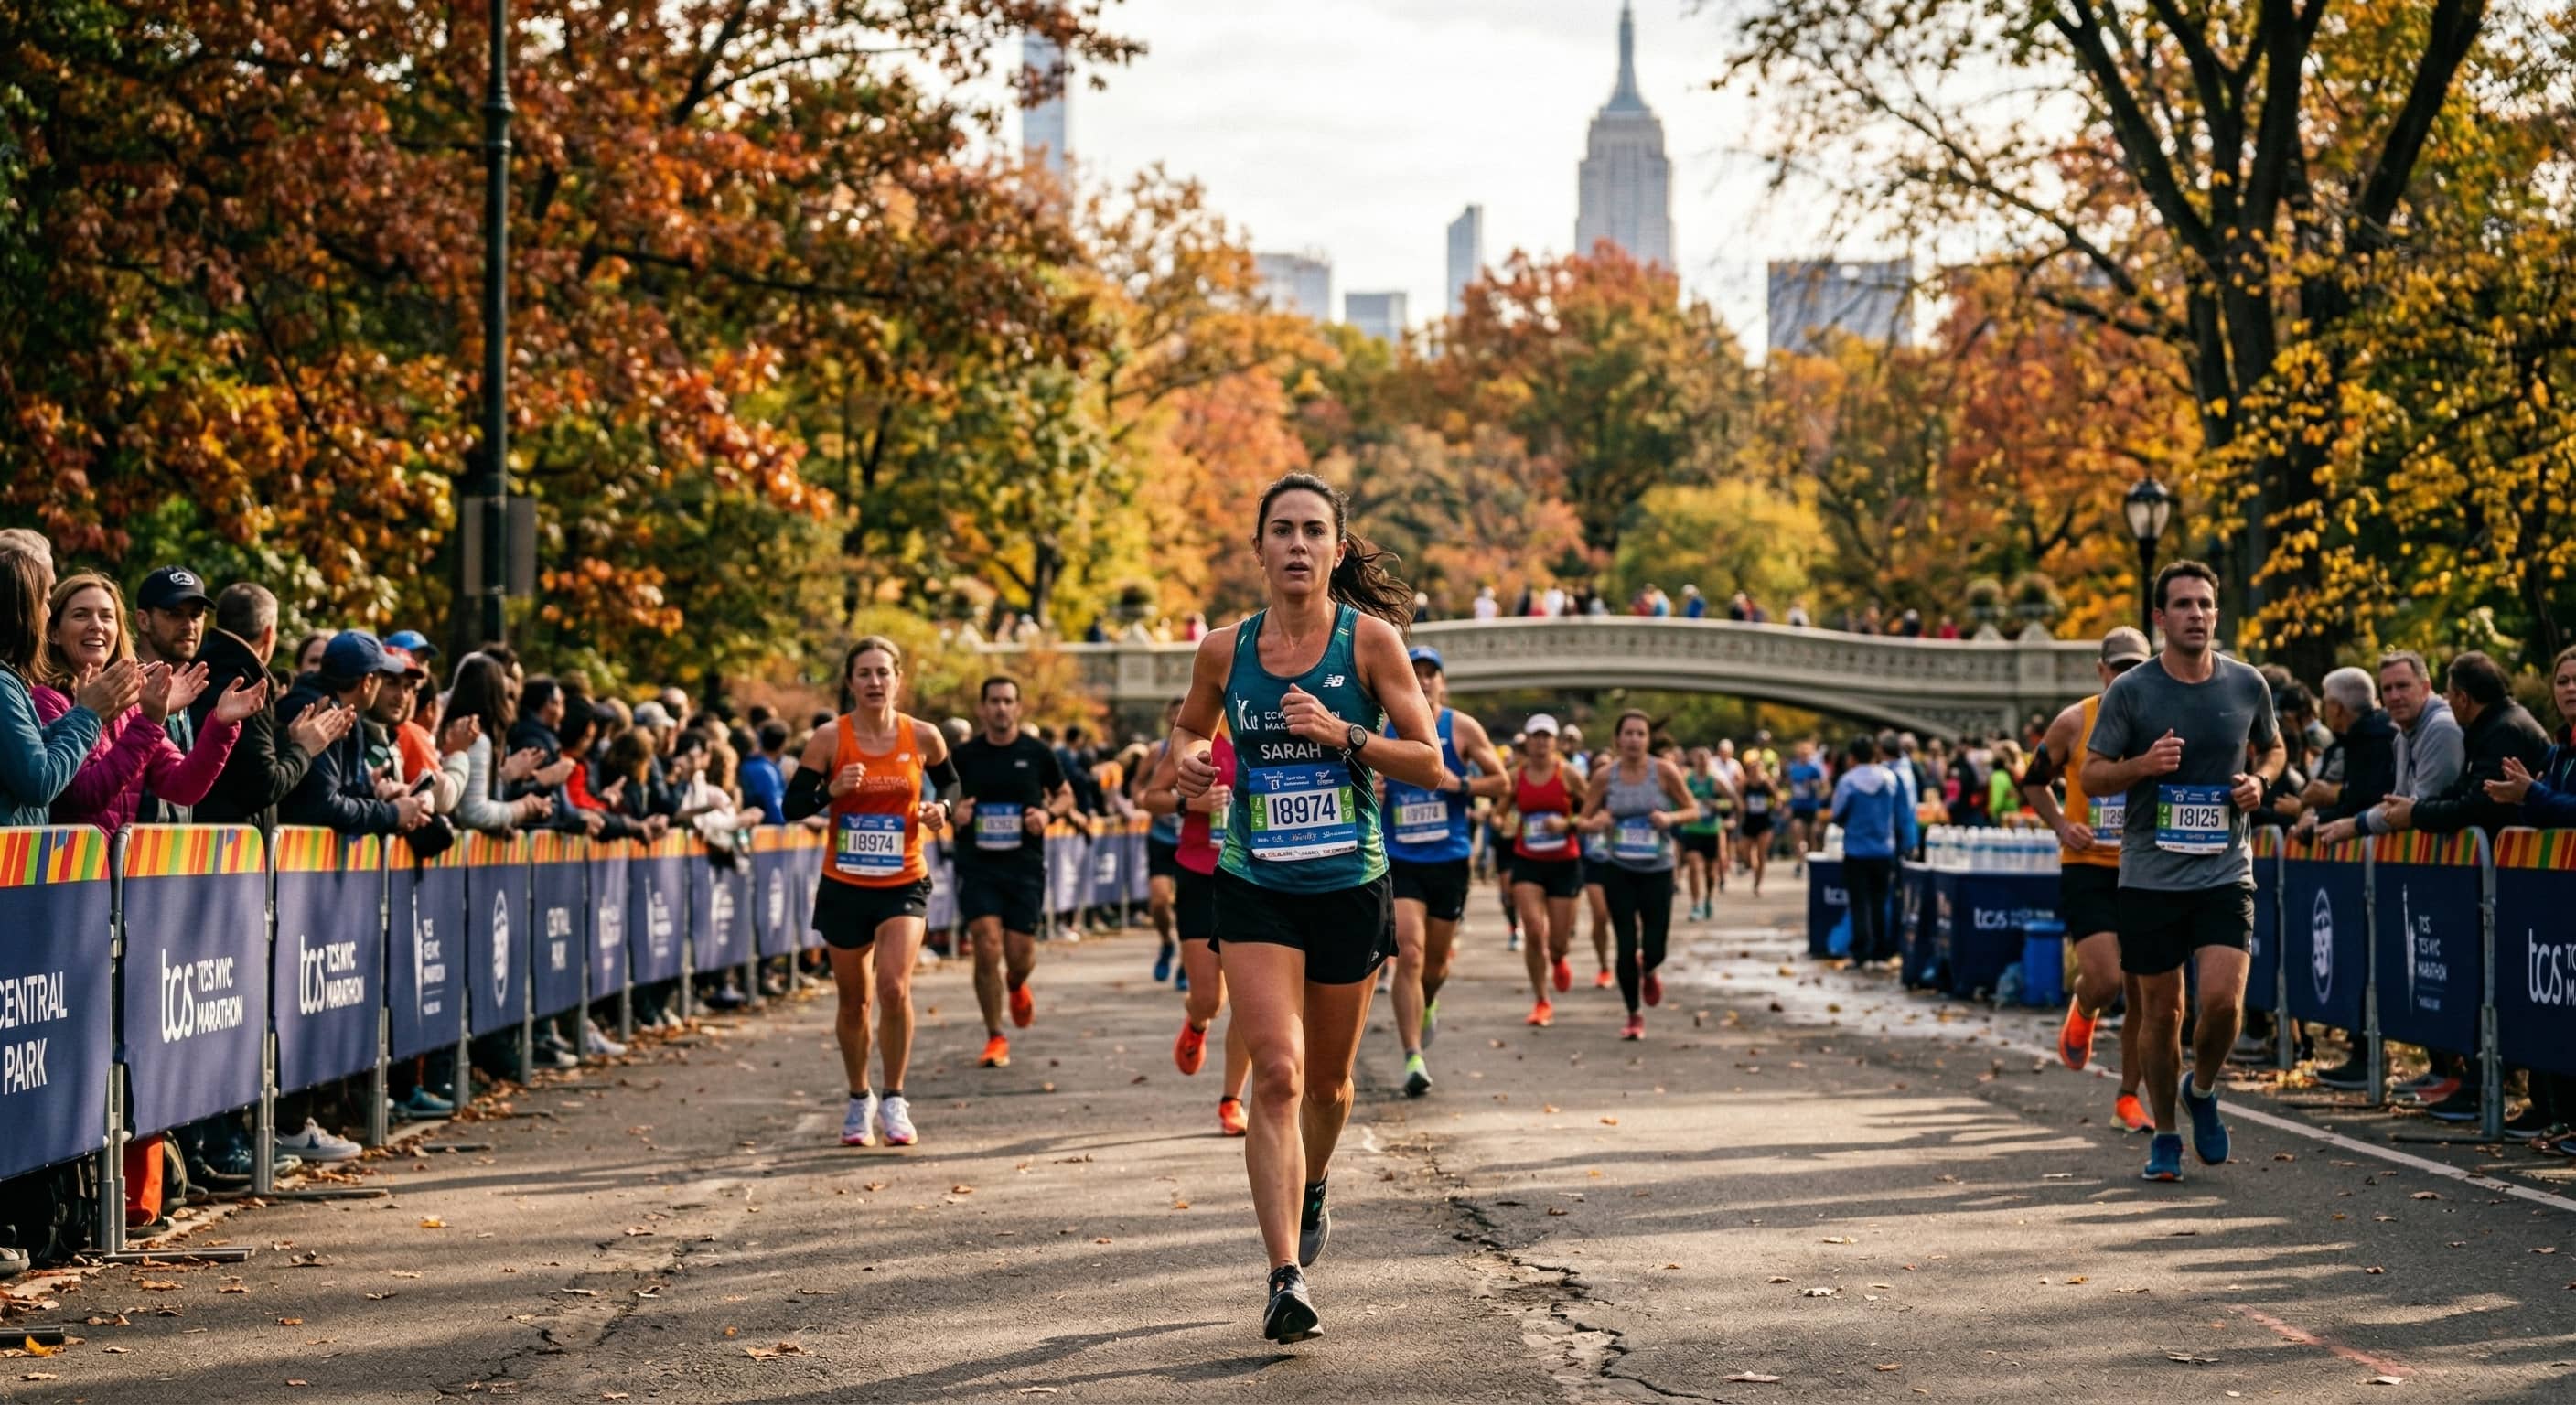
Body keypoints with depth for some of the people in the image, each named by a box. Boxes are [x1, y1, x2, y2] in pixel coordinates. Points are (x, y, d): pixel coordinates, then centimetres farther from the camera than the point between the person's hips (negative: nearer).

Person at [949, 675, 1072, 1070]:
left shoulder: (1037, 753, 1)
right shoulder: (965, 755, 2)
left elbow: (1065, 794, 14)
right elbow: (950, 797, 15)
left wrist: (1049, 813, -7)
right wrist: (956, 812, -8)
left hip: (1025, 865, 0)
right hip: (977, 864, 0)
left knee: (1020, 955, 0)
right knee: (987, 948, -12)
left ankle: (1016, 986, 40)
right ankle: (995, 1038, 2)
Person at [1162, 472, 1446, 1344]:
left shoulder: (1371, 638, -5)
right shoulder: (1225, 650, 1)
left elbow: (1429, 763, -6)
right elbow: (1190, 726, 20)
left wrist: (1341, 734, -20)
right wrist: (1186, 758, -4)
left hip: (1350, 887, 0)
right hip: (1256, 888, 0)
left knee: (1327, 1082, 15)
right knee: (1277, 1074, -15)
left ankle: (1312, 1193, 48)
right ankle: (1286, 1279, -18)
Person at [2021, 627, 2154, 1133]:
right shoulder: (2074, 723, -3)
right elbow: (2033, 781, 9)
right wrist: (2060, 825, -7)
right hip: (2088, 868, -2)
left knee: (2143, 992, 4)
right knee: (2104, 980, -17)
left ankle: (2128, 1096, 20)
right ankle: (2082, 1014, 21)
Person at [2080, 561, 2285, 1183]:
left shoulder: (2247, 684, 3)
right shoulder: (2130, 690, -4)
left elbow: (2273, 747, 22)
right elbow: (2091, 776, 0)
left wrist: (2259, 780, 0)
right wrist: (2144, 764, -19)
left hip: (2225, 873, 1)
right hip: (2150, 875, -1)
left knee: (2224, 998, -14)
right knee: (2160, 1011, 4)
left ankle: (2203, 1091, 17)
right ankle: (2164, 1136, 21)